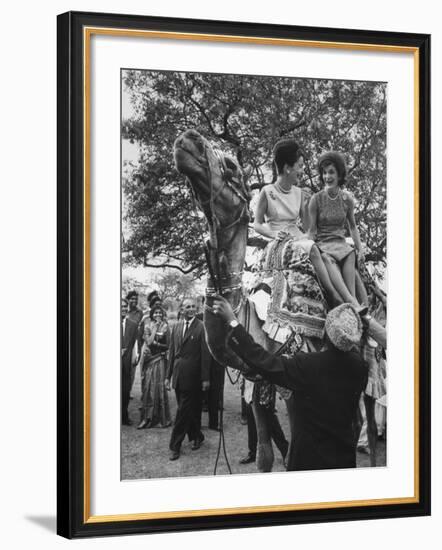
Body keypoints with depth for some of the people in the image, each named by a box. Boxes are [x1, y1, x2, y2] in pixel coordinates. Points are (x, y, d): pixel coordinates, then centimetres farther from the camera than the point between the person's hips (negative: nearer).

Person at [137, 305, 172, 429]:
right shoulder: (147, 326, 3)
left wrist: (157, 344, -9)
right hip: (149, 359, 1)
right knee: (148, 387, -1)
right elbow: (149, 342, -10)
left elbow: (168, 345, 3)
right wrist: (155, 328, -9)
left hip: (160, 359, -1)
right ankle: (147, 418, 2)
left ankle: (163, 418, 4)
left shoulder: (165, 327, 2)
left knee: (160, 387, -2)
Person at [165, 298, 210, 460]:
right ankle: (196, 436, 30)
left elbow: (205, 354, -8)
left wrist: (205, 378, -11)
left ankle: (175, 446, 0)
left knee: (184, 410, -3)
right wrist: (169, 375, 11)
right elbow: (172, 352, 13)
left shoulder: (201, 328, -7)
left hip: (192, 375, -5)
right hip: (178, 374, 5)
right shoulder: (176, 327, 11)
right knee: (190, 409, 14)